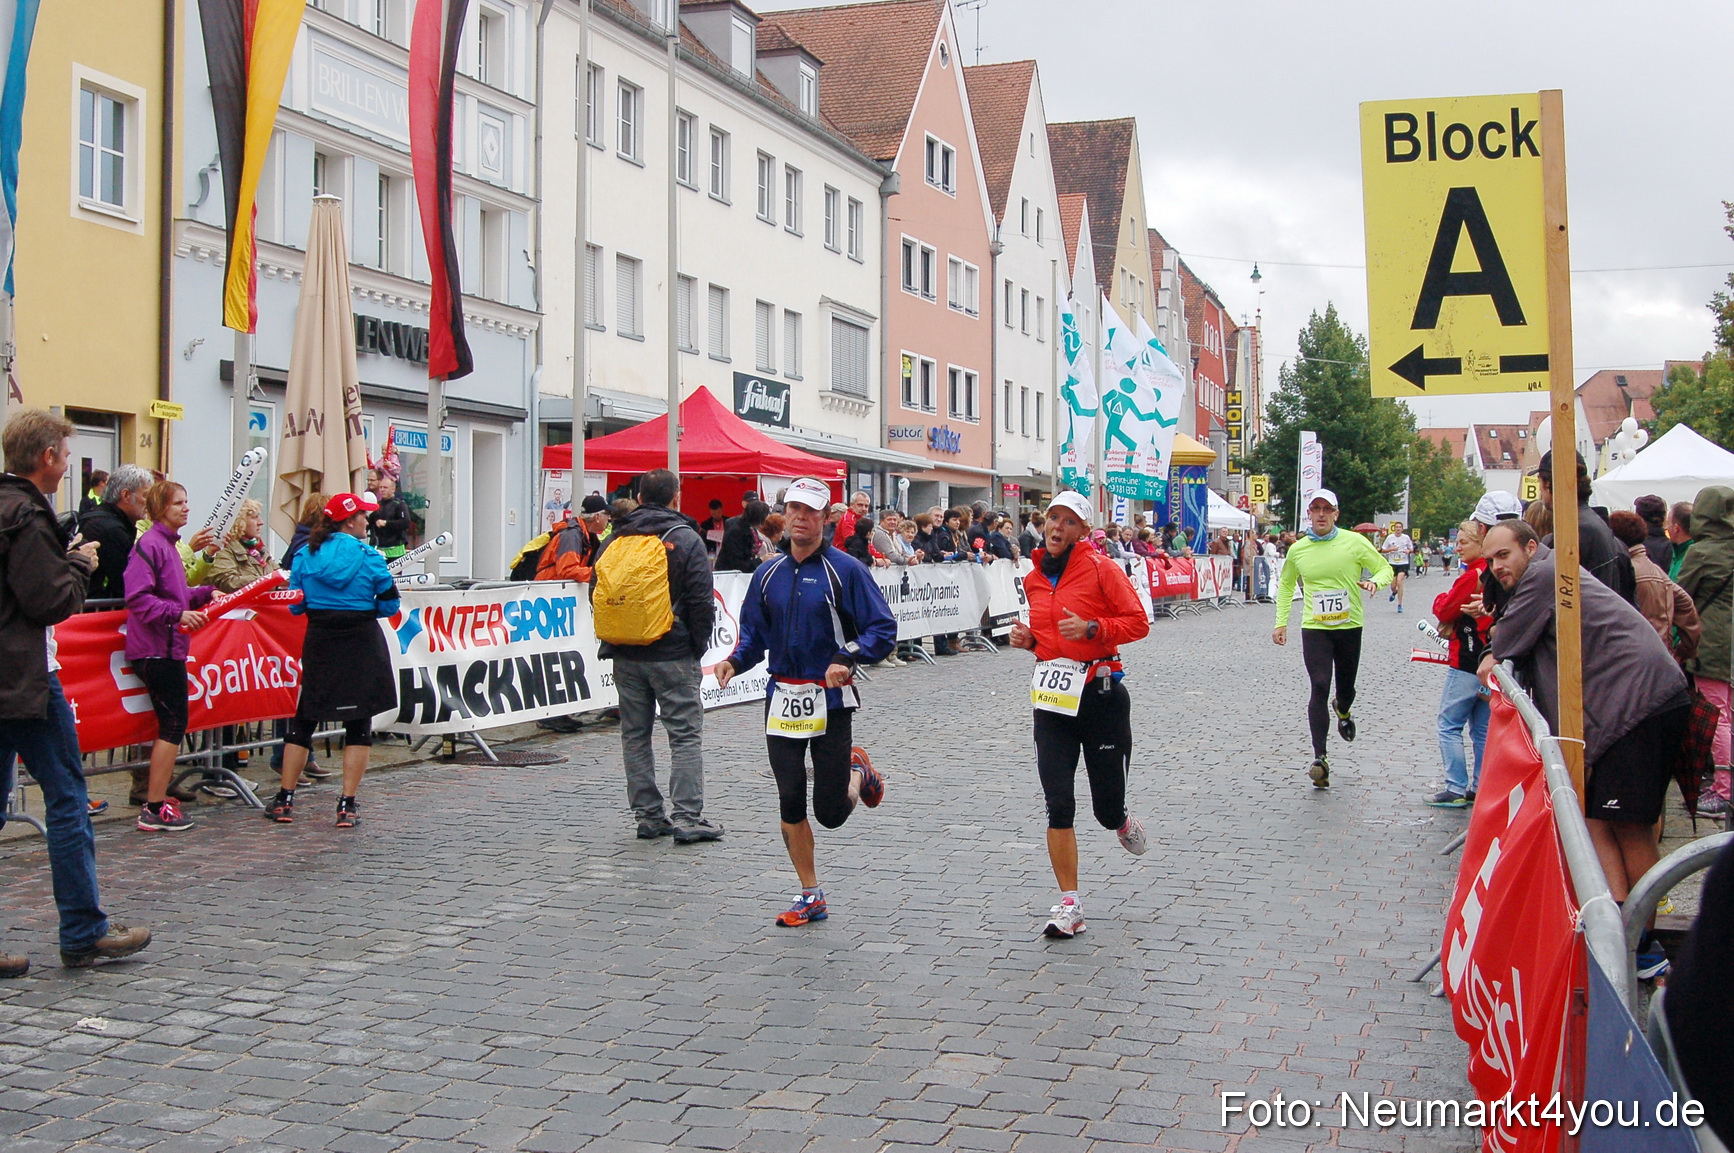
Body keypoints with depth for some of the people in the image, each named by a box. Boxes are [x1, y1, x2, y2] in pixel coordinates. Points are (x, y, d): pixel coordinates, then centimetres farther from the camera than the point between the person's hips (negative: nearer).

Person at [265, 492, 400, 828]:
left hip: (320, 643, 3)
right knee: (359, 724, 4)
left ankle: (284, 800, 15)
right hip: (362, 645, -3)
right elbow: (389, 604, -2)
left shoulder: (305, 555, 2)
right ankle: (347, 805, 2)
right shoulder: (367, 556, -6)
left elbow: (295, 605, 4)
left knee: (304, 719, 13)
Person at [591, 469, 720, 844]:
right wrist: (699, 644, 1)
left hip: (625, 656, 5)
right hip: (673, 654, -4)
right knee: (685, 734, 0)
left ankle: (648, 814, 14)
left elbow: (595, 594, 12)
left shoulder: (613, 541, 7)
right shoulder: (686, 539, -7)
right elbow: (701, 601, -10)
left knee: (635, 734, 12)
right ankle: (687, 817, -3)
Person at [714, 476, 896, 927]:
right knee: (790, 803, 4)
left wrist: (846, 659, -25)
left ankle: (858, 774, 34)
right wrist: (734, 661, -6)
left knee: (830, 813, -1)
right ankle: (811, 897, 18)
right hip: (783, 699, 4)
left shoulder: (845, 570, -7)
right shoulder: (768, 574, 8)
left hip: (830, 700, -4)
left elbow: (883, 630, -9)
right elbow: (754, 634, 14)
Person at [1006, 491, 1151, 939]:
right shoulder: (1034, 578, 11)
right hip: (1052, 697, 4)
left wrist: (1091, 628, -20)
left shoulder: (1100, 567, -6)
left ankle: (1124, 824, 43)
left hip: (1101, 695, -4)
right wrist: (1028, 639, 4)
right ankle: (1069, 905, 4)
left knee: (1107, 809, 4)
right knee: (1058, 805, -4)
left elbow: (1138, 621, -7)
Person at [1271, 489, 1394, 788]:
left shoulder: (1355, 542, -4)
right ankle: (1319, 758, -15)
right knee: (1320, 688, -14)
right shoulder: (1298, 550, 3)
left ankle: (1343, 710, 53)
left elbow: (1385, 568, 4)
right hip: (1314, 629, 0)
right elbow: (1286, 584, 18)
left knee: (1346, 689, 13)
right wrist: (1281, 622, 11)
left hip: (1349, 627, 0)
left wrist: (1375, 581, -19)